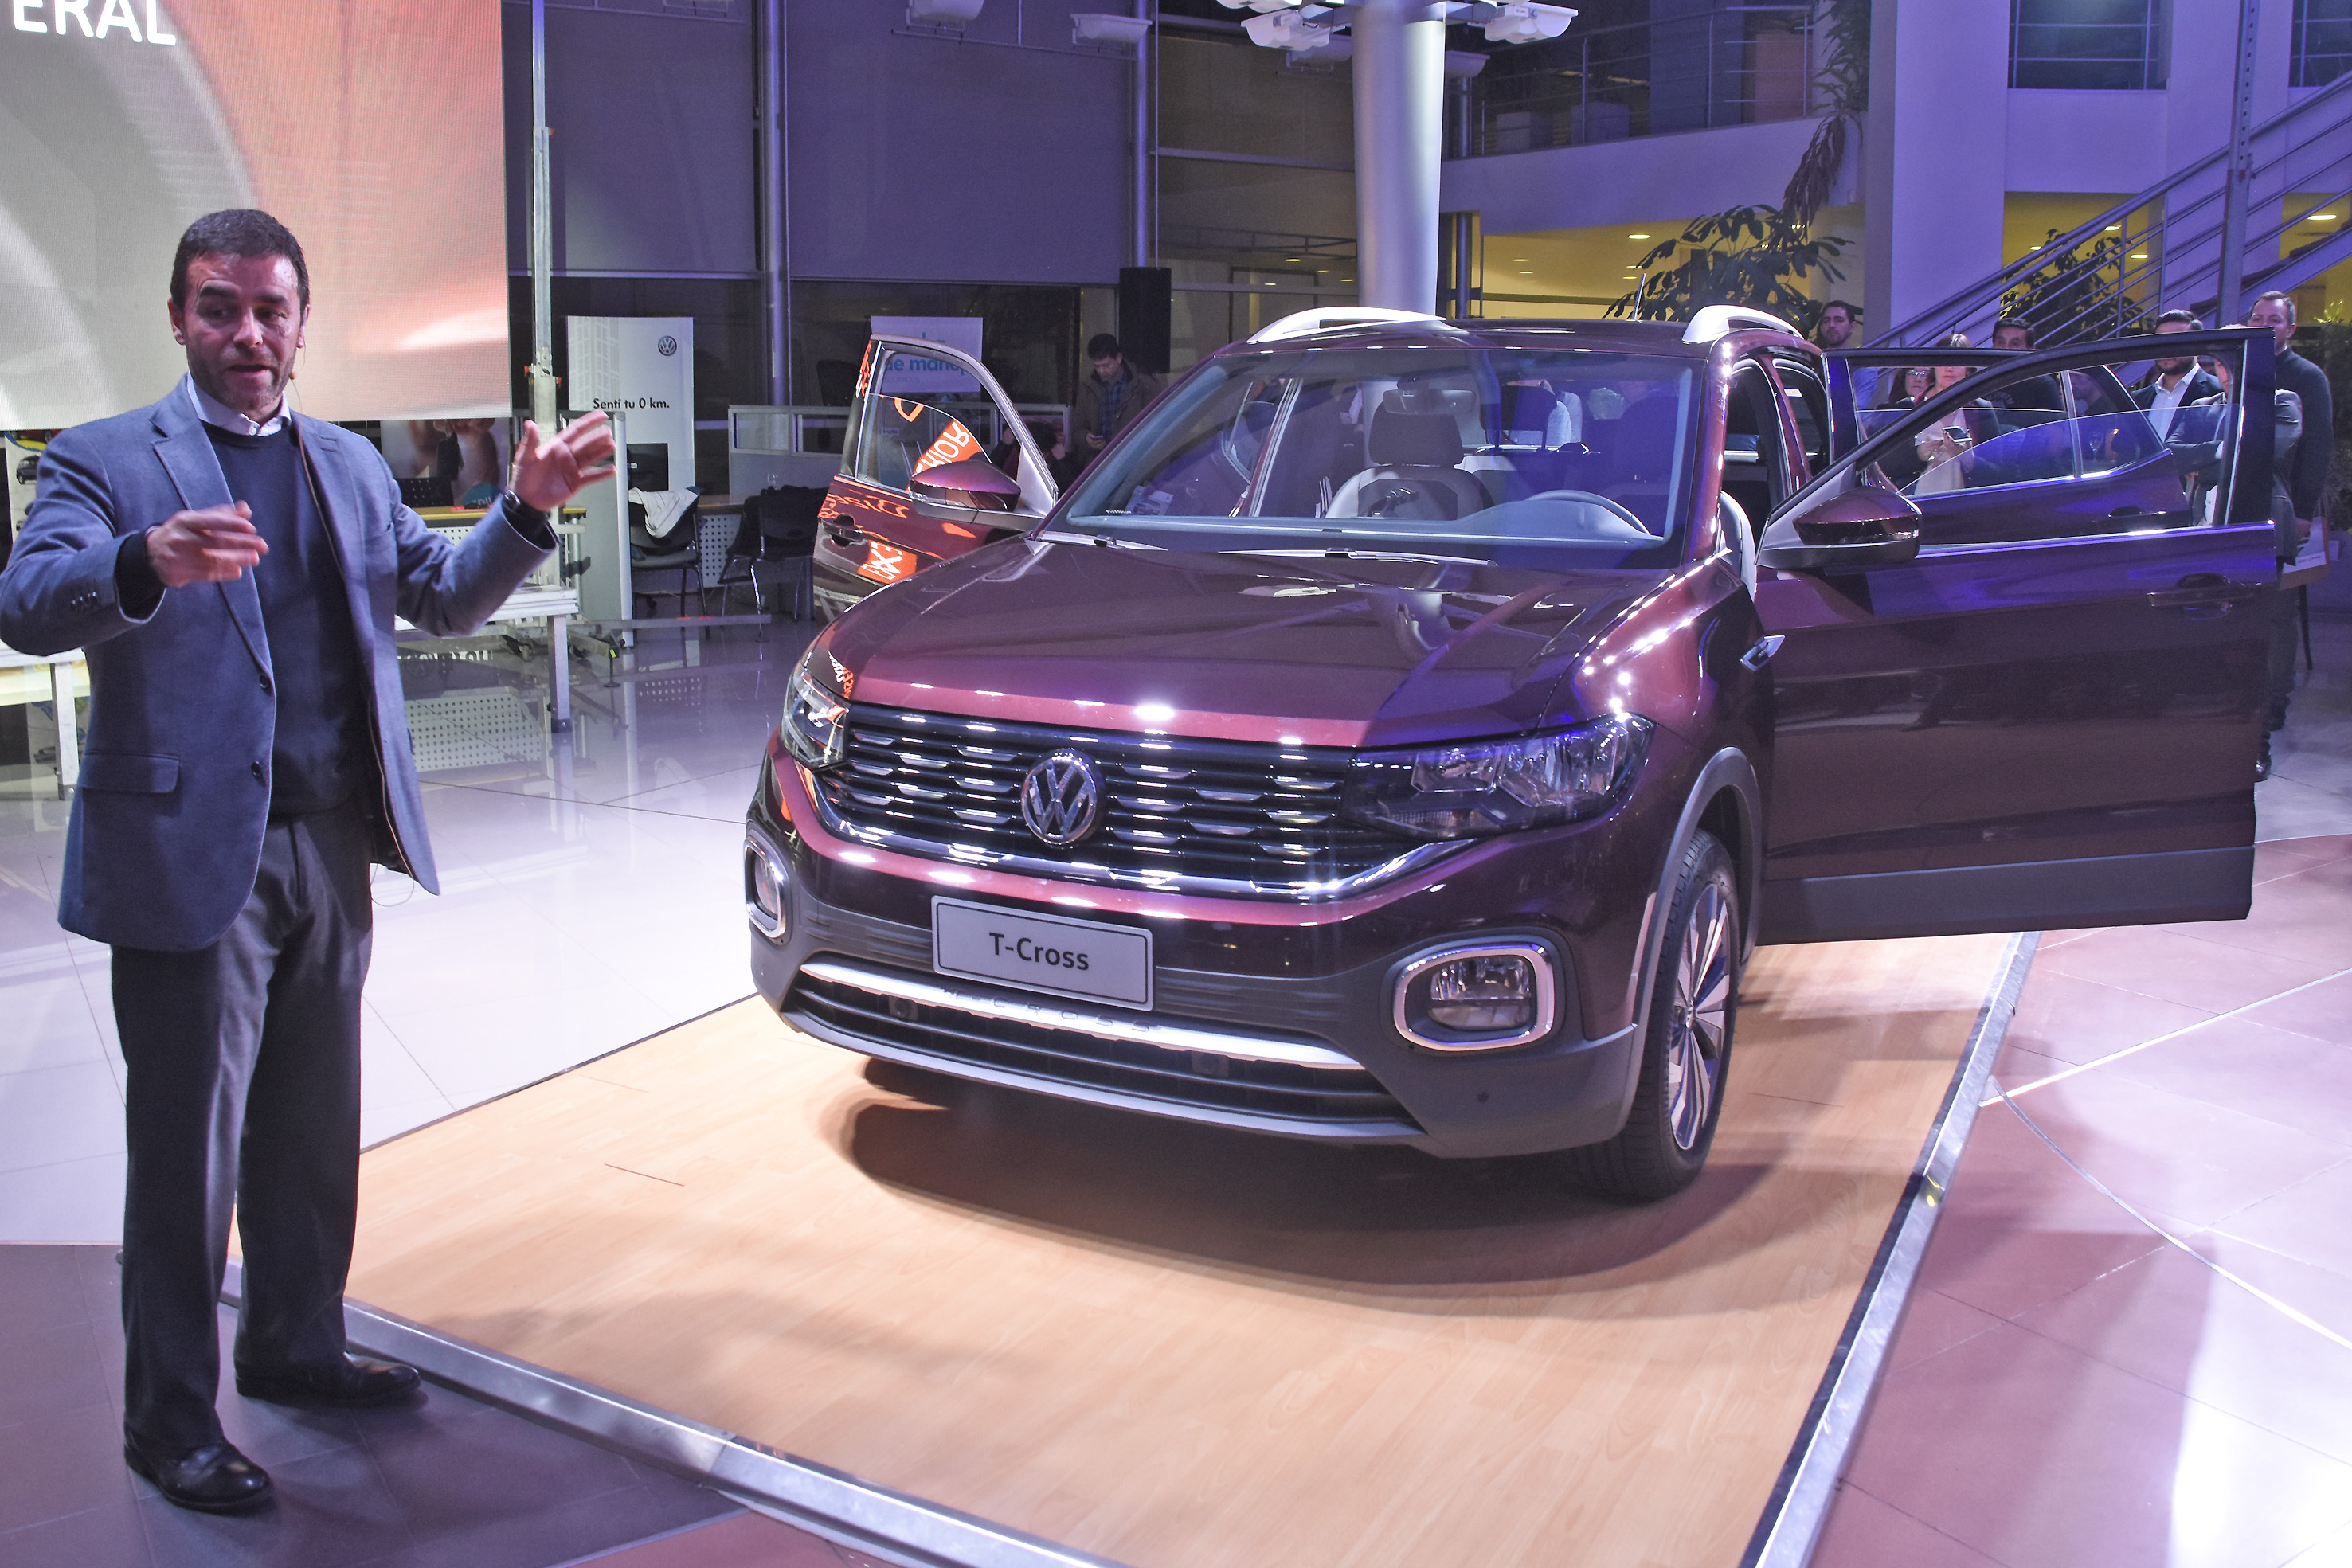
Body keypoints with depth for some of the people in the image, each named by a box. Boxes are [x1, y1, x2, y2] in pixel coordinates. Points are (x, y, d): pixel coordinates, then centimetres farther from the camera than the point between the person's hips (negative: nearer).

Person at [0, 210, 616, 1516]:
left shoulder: (350, 465, 14)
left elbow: (445, 601, 16)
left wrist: (528, 511, -1)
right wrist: (146, 565, -41)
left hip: (331, 847, 6)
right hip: (188, 857, -6)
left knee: (313, 1128, 18)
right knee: (188, 1147, 2)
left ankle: (294, 1346, 37)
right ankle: (170, 1419, 18)